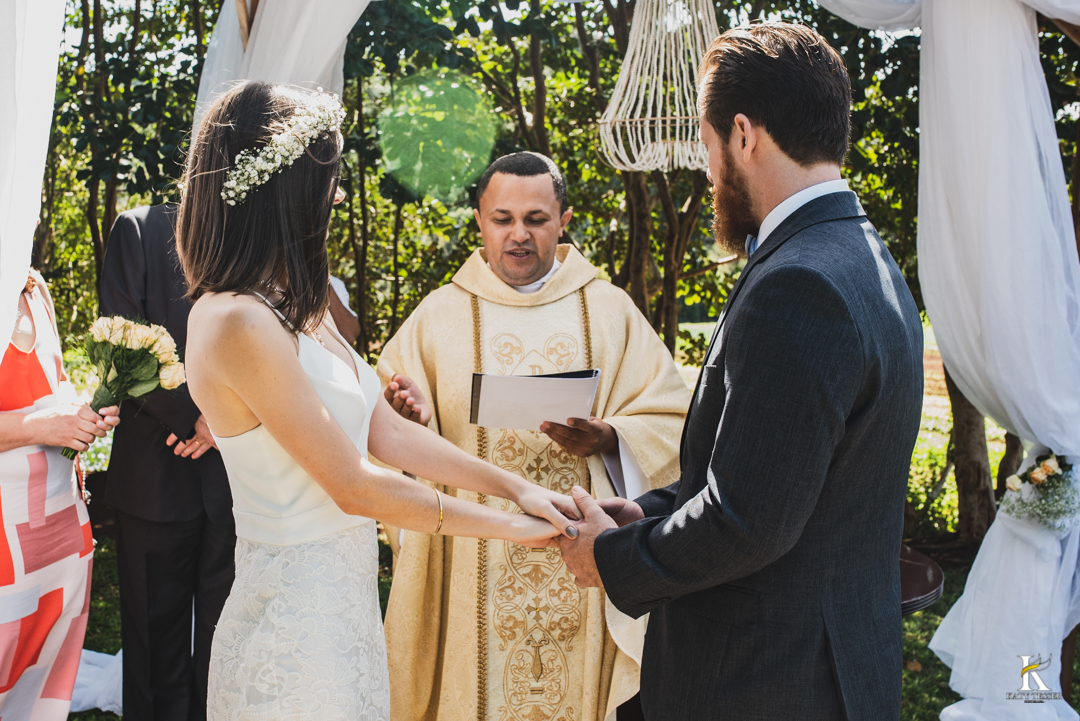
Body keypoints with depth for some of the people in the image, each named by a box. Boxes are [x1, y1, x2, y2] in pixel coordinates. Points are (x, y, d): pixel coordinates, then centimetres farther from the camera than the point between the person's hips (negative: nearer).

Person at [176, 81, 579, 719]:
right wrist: (507, 526, -11)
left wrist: (517, 486, 3)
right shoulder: (235, 323, -22)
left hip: (349, 603, 8)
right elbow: (355, 486, -20)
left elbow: (388, 432, 8)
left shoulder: (299, 308, 7)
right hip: (297, 614, -8)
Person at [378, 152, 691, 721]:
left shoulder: (610, 311, 5)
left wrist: (608, 439, -17)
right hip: (472, 568, 0)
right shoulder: (439, 316, 5)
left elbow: (670, 424, 1)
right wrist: (407, 415, -19)